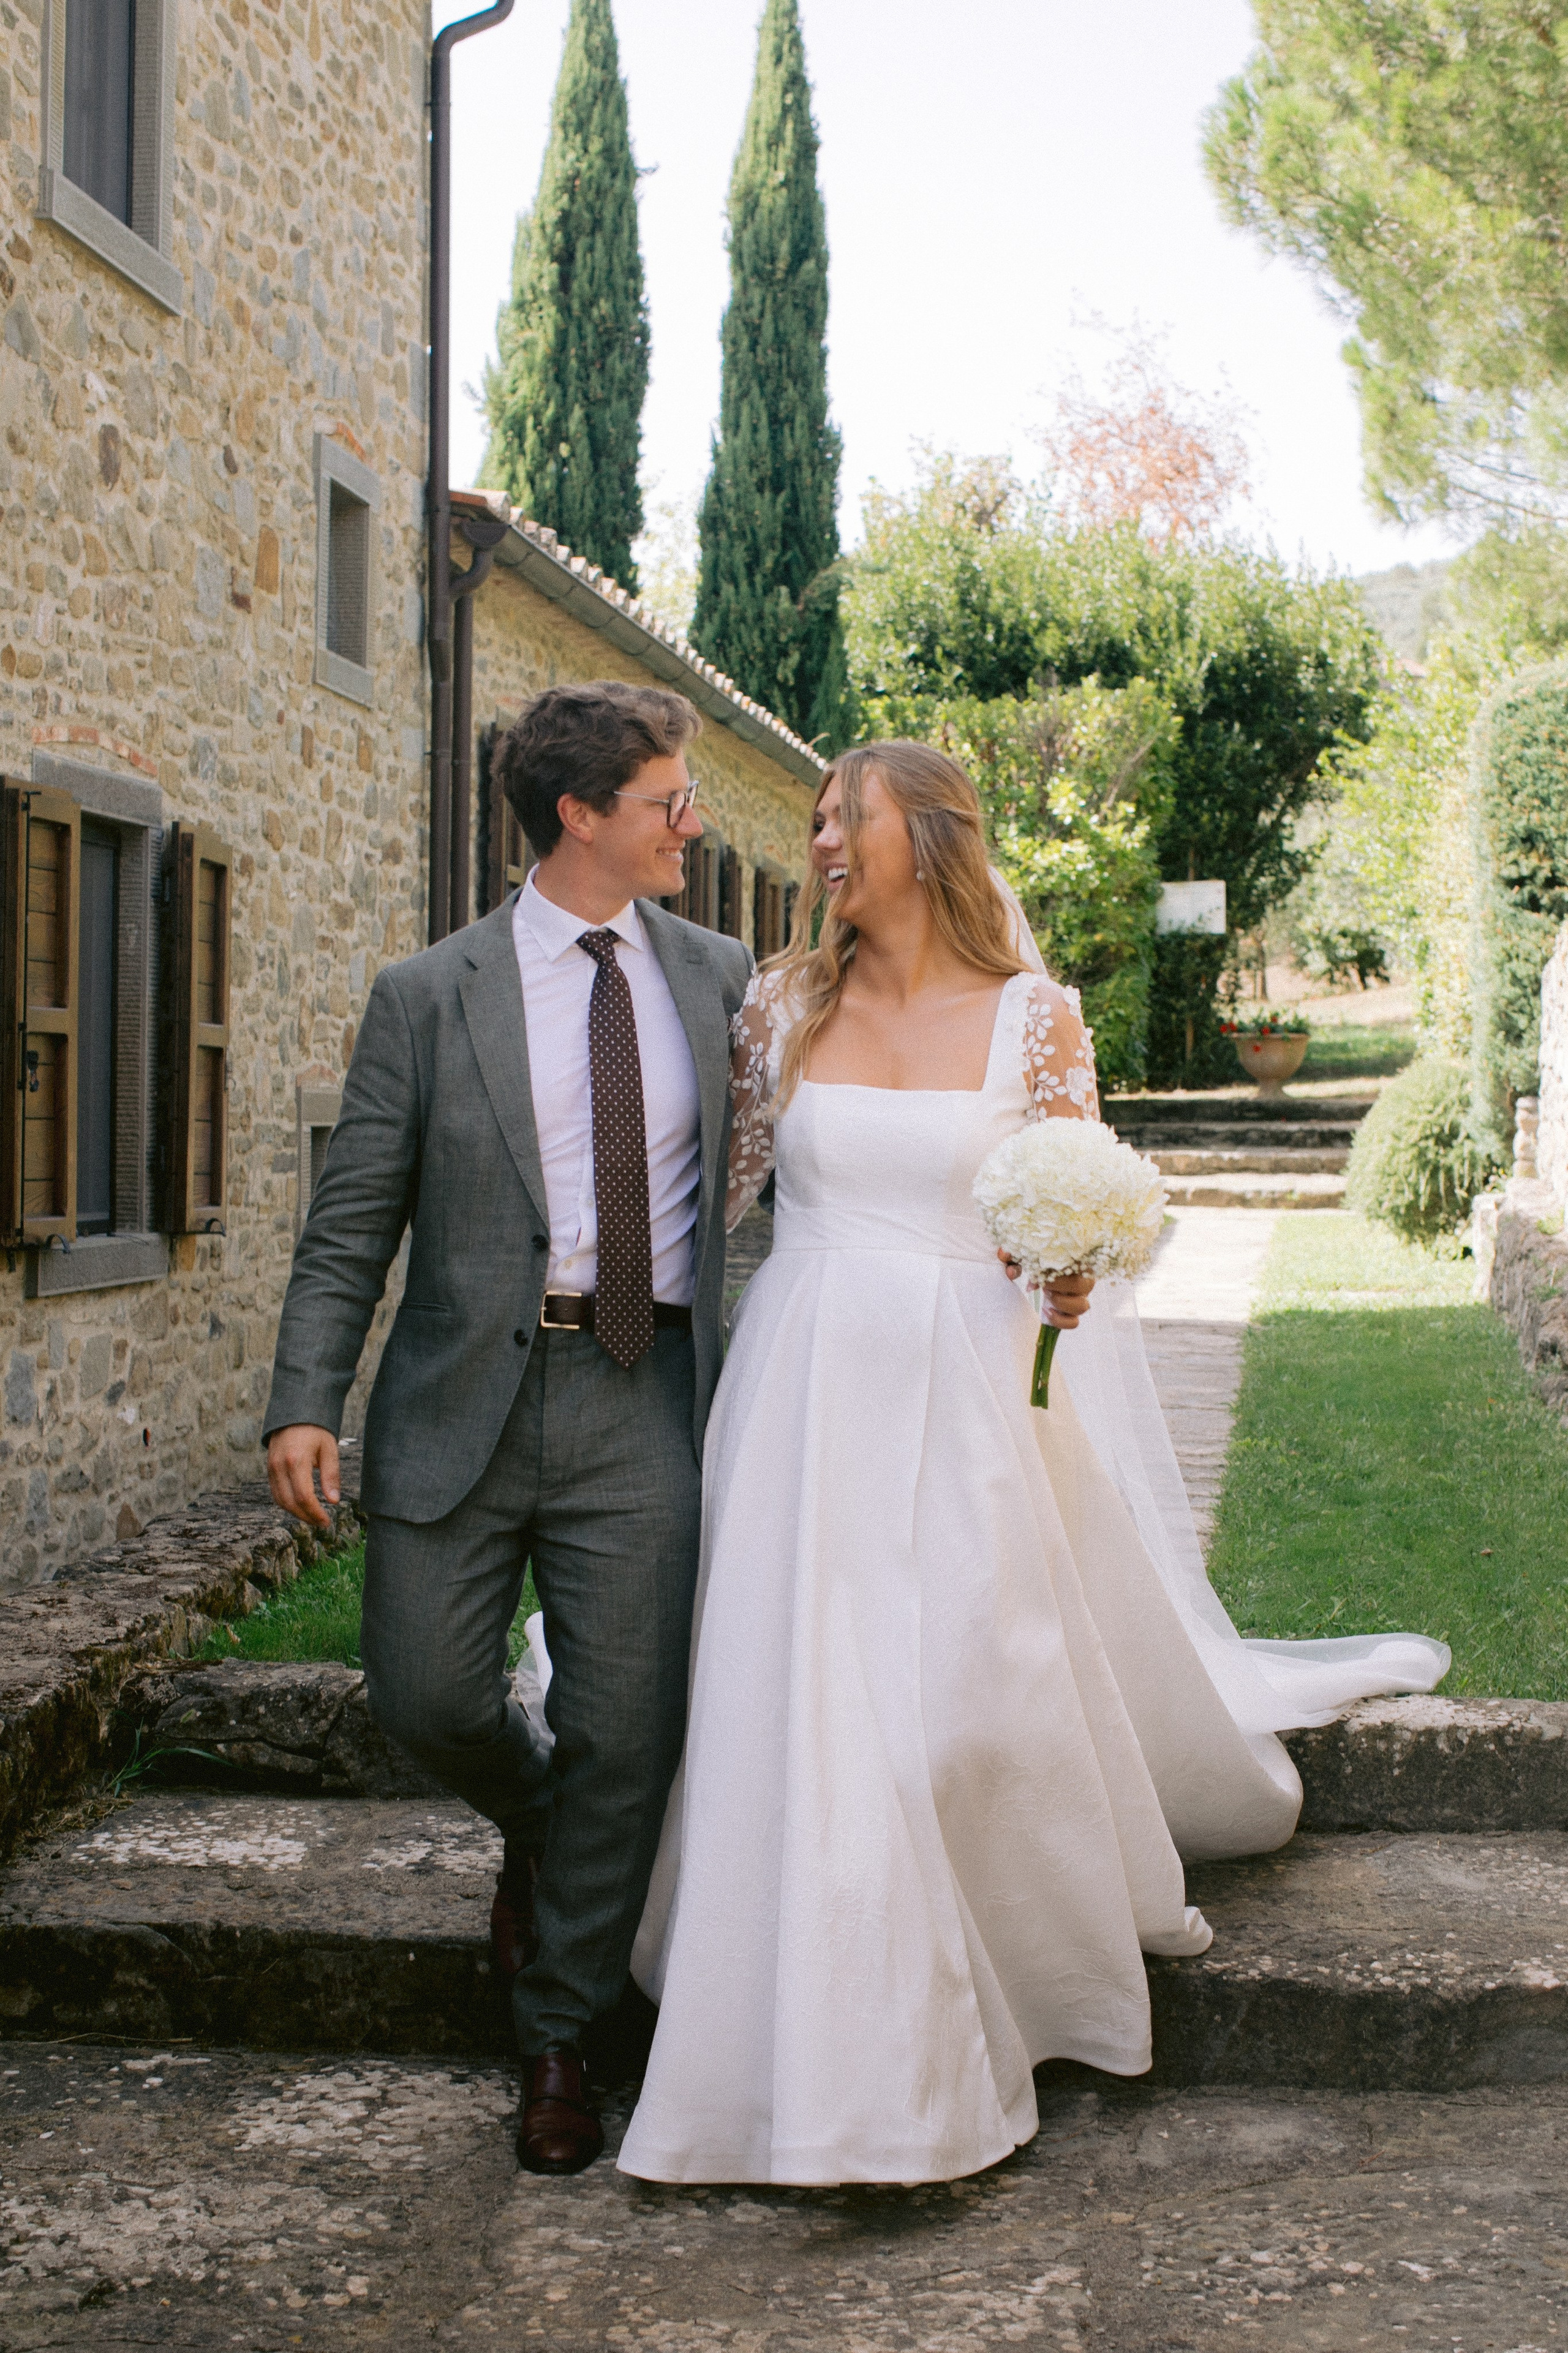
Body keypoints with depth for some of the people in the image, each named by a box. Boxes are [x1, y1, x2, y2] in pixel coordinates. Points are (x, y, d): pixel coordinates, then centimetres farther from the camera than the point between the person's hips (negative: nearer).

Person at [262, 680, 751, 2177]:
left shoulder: (722, 980, 9)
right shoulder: (429, 998, 2)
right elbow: (351, 1224, 0)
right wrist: (304, 1404, -10)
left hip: (643, 1398, 1)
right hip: (467, 1395, -1)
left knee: (624, 1740, 1)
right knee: (426, 1696, 0)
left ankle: (558, 2040, 19)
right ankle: (536, 1825, 36)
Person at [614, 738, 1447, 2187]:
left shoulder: (1035, 1017, 0)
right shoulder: (786, 1005, 7)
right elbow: (727, 1185, 13)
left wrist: (1068, 1280, -16)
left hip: (962, 1400, -2)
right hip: (807, 1396, 2)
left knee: (975, 1694, 1)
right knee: (804, 1705, -1)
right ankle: (834, 2062, 15)